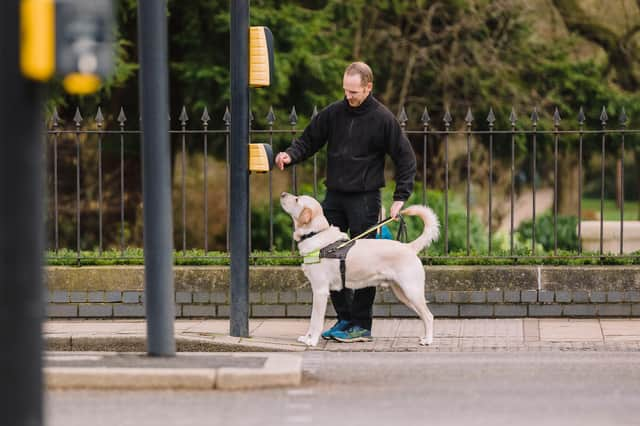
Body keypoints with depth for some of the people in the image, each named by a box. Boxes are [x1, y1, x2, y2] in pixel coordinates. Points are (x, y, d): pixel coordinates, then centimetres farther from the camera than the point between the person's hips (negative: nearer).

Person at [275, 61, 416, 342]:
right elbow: (309, 140, 11)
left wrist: (400, 198, -9)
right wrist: (290, 156, -11)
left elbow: (405, 158, -1)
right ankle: (345, 318, 15)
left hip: (364, 198, -5)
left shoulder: (382, 119, -6)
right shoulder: (333, 113, 4)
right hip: (334, 196, 5)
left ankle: (362, 324, 2)